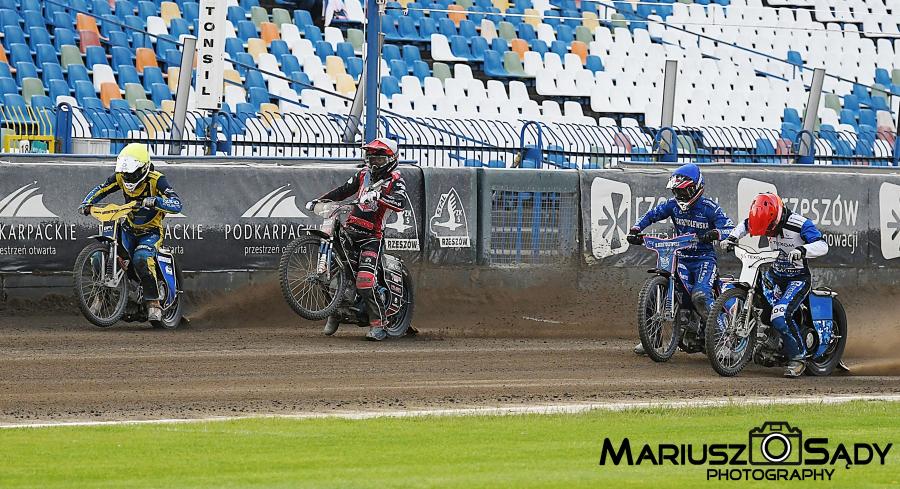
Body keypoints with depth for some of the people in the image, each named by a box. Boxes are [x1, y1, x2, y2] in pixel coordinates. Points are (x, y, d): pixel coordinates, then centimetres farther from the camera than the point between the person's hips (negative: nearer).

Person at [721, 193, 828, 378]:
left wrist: (802, 250, -47)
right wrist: (732, 237, -1)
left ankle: (798, 357, -11)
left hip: (798, 278, -7)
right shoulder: (766, 221, -3)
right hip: (775, 274, 7)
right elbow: (745, 225, 17)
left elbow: (822, 245, -29)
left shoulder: (800, 224, -21)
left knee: (780, 316, -25)